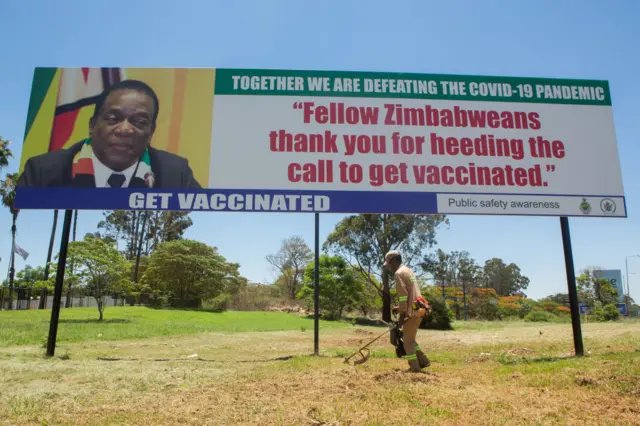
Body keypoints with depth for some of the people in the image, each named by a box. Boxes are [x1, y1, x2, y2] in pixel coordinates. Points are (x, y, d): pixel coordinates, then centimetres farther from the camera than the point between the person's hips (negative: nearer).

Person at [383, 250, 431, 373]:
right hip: (418, 309, 9)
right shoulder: (408, 271, 19)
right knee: (410, 338, 19)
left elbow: (403, 294, -18)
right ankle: (423, 361, 21)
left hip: (413, 311, -9)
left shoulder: (399, 273, -11)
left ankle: (414, 367, 5)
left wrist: (402, 313, -14)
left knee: (408, 340, 1)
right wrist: (400, 308, 20)